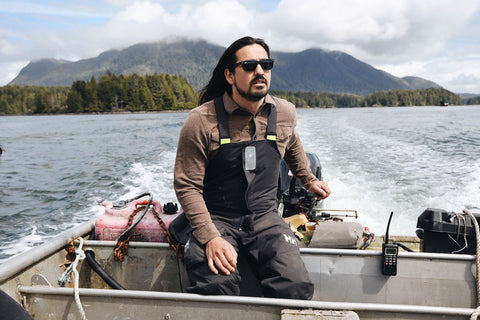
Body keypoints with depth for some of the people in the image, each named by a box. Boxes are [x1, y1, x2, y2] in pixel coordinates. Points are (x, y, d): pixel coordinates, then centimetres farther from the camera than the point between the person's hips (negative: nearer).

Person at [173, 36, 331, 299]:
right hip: (216, 219, -3)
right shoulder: (201, 121, -11)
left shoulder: (285, 114, 2)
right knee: (215, 287, -32)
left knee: (296, 288, -20)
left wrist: (308, 180, 36)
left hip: (264, 218, 4)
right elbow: (187, 186, -11)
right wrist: (210, 237, -22)